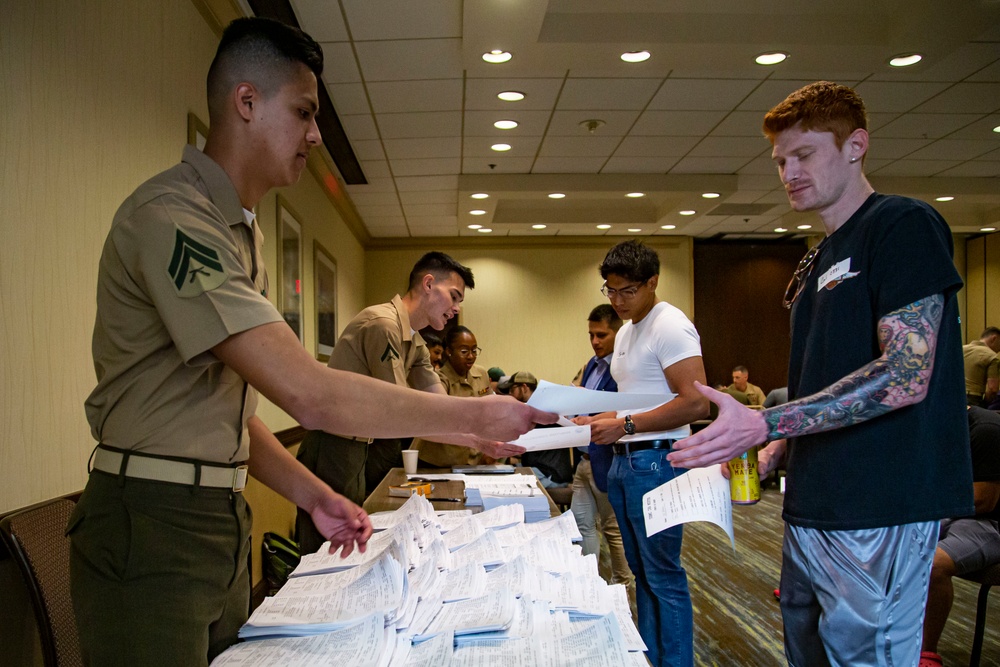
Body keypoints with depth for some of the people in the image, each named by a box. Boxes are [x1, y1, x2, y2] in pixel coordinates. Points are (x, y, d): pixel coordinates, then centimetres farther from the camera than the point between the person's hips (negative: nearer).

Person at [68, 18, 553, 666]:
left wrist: (311, 494, 5)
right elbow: (308, 394, -27)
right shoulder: (171, 215, -19)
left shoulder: (241, 233, 13)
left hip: (223, 517, 9)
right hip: (153, 526, -9)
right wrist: (478, 416, -20)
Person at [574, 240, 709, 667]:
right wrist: (596, 421, 7)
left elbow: (696, 404, -22)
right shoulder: (626, 331, 16)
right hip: (624, 460, 10)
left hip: (656, 460, -10)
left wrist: (625, 425, -21)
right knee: (641, 571, 17)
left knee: (662, 575, -2)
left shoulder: (670, 327, -14)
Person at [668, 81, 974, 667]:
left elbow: (906, 376, -19)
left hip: (878, 512, -9)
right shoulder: (816, 264, 19)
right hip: (812, 507, 9)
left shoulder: (904, 225, -8)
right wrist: (770, 454, 10)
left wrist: (764, 424, -23)